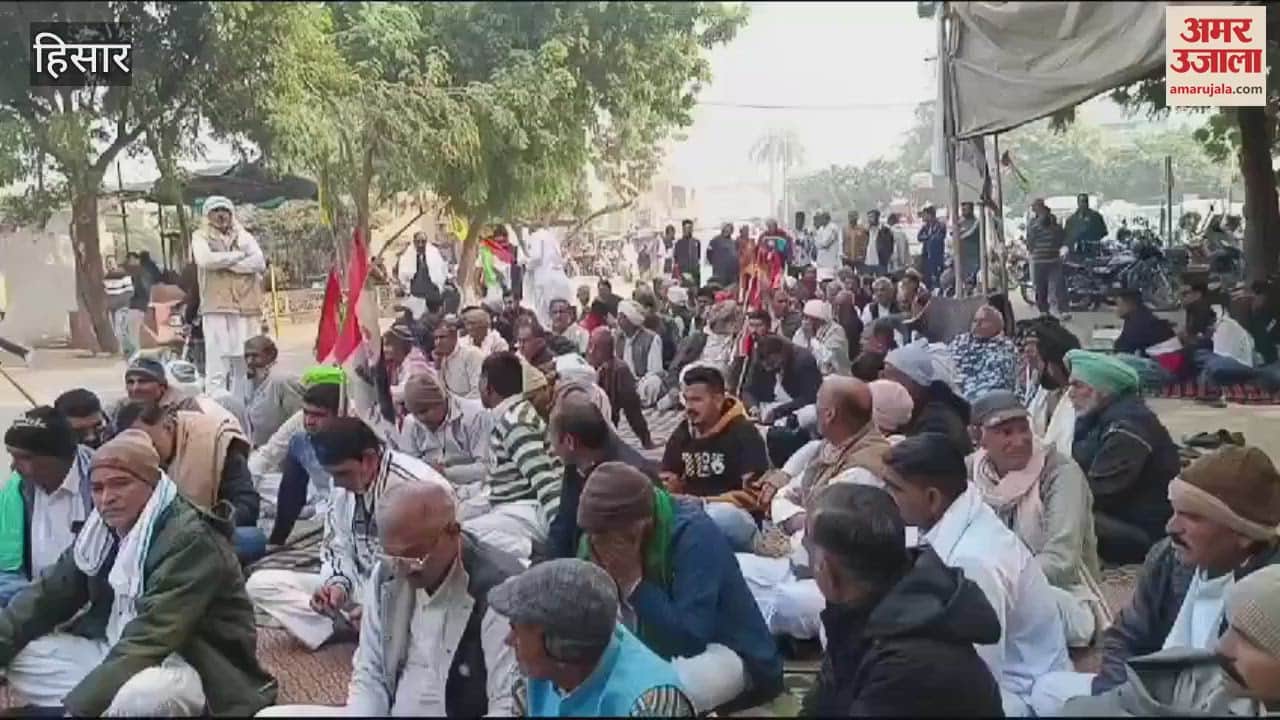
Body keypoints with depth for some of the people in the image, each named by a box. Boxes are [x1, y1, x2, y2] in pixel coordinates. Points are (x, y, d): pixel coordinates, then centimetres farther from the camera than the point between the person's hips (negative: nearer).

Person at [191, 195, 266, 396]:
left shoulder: (244, 236, 14)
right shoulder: (201, 237, 9)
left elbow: (259, 263, -2)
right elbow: (205, 260, -12)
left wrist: (224, 263, -8)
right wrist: (239, 255, -5)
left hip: (246, 308, 3)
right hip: (216, 309, -2)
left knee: (245, 364, 4)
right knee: (216, 366, -8)